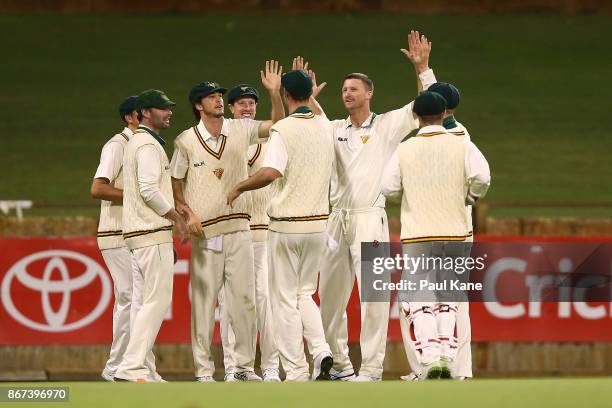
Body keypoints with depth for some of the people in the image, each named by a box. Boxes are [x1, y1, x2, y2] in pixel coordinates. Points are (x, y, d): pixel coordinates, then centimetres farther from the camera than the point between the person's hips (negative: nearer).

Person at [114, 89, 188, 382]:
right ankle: (130, 368, -17)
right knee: (157, 300, -12)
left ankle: (134, 368, 9)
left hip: (138, 233, 11)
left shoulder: (136, 143, 23)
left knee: (154, 301, 12)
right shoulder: (149, 145, -10)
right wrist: (177, 218, -10)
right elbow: (149, 190, -21)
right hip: (152, 232, -11)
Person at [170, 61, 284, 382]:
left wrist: (274, 93, -4)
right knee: (203, 300, -2)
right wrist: (187, 213, -9)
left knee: (244, 298, 0)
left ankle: (244, 366, 7)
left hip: (238, 227, 2)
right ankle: (203, 370, 2)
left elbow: (278, 125, 10)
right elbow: (175, 185, 7)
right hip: (204, 232, -2)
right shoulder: (186, 141, 1)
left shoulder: (240, 130, 7)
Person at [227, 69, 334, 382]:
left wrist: (239, 188, -12)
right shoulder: (325, 127, 5)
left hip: (286, 225, -6)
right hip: (317, 224, 6)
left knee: (285, 299, 2)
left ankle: (296, 372, 1)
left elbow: (271, 172, -26)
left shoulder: (283, 129, -15)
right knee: (305, 294, 19)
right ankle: (321, 351, -2)